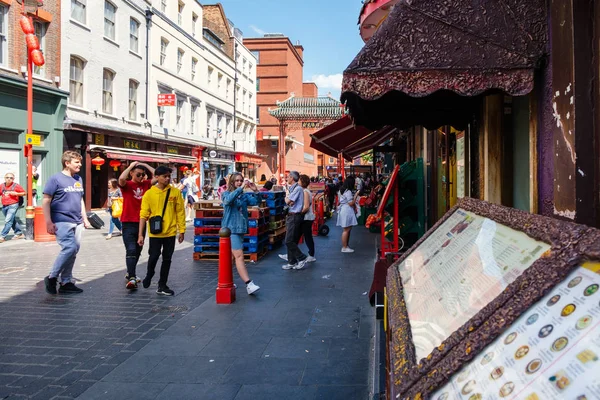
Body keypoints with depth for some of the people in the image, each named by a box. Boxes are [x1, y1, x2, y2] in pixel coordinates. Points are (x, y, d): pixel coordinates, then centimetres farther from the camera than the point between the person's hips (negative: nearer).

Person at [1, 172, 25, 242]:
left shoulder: (16, 185, -5)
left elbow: (24, 193, -1)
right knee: (13, 221, 16)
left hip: (13, 205, -6)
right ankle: (19, 233, 29)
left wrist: (16, 193, -15)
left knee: (8, 221, -13)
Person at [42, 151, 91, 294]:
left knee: (73, 252, 7)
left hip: (77, 222, 7)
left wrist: (85, 218, 19)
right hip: (62, 222, -7)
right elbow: (46, 201, -8)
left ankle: (66, 283, 16)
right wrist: (49, 222, -13)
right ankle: (52, 277, -2)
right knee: (70, 248, -18)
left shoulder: (78, 179, 15)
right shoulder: (56, 179, -6)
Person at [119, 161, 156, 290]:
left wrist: (145, 165, 1)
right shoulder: (127, 185, -5)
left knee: (138, 251, 15)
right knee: (131, 250, -14)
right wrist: (131, 165, -16)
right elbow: (121, 179, -27)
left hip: (141, 223, 5)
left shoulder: (146, 184, 7)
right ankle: (131, 278, -18)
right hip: (128, 223, -5)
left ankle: (130, 274, 31)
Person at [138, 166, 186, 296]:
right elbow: (143, 215, -3)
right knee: (154, 256, 0)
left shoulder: (175, 192, 0)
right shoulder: (149, 193, -3)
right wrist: (140, 234, -6)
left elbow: (180, 212, 3)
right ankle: (149, 275, 32)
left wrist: (182, 230, 0)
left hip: (170, 232, 2)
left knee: (167, 259, 8)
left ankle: (162, 285, 21)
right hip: (155, 232, -1)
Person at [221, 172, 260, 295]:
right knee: (239, 256, -16)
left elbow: (256, 202, -1)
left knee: (232, 256, 14)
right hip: (231, 229, -6)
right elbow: (228, 199, -25)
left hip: (241, 229, 6)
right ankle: (249, 284, -25)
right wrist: (241, 188, -30)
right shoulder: (226, 194, -2)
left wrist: (255, 191, -17)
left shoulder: (244, 196, 11)